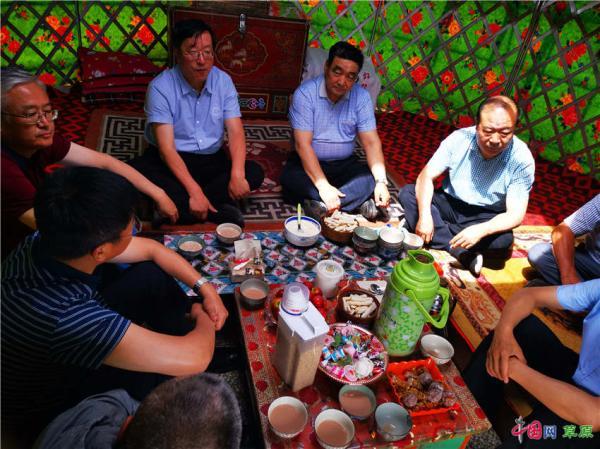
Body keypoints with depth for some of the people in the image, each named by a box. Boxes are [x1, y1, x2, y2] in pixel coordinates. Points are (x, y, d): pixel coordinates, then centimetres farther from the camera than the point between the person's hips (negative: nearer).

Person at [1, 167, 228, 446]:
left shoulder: (48, 241, -23)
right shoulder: (63, 317, -46)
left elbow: (152, 249, -6)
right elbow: (193, 359, -40)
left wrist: (205, 288, -11)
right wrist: (204, 319, -19)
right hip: (51, 406, -6)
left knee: (153, 274, -4)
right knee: (188, 376, -14)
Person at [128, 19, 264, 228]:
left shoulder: (223, 81, -3)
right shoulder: (160, 87, -15)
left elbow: (235, 132, -9)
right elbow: (166, 147, -21)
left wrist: (237, 174, -29)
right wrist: (194, 191, -33)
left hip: (212, 160, 3)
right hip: (172, 161, -3)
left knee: (254, 172, -19)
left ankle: (181, 206, -24)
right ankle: (216, 210, -27)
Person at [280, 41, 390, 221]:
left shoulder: (361, 96, -6)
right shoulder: (305, 93, -16)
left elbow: (371, 142, -6)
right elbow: (302, 144, -23)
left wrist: (381, 181, -23)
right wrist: (323, 187, -33)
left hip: (345, 164, 3)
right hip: (308, 162, -2)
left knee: (370, 180, -24)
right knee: (290, 178, -33)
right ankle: (357, 201, -34)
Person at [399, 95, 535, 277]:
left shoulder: (522, 159, -19)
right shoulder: (459, 138, -15)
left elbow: (515, 215, -20)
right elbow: (426, 176, -14)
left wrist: (481, 230, -39)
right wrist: (424, 215, -31)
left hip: (486, 217, -2)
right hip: (449, 204, 3)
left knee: (503, 239, -33)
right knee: (407, 193, -22)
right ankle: (464, 254, -26)